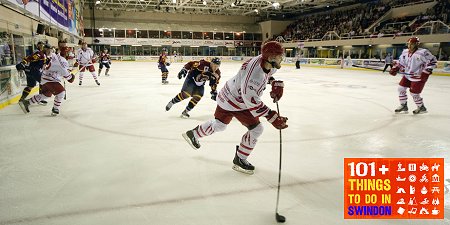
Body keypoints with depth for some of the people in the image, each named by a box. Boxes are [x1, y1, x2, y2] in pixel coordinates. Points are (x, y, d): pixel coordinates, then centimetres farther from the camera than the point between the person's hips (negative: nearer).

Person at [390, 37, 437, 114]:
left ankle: (422, 107, 22)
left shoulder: (423, 52, -19)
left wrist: (427, 71, -21)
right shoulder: (405, 52, 2)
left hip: (418, 77, -7)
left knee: (414, 93, -3)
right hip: (407, 75, 7)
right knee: (401, 88, 3)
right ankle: (403, 106, 19)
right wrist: (395, 69, 2)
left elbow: (433, 61, -15)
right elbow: (401, 62, 15)